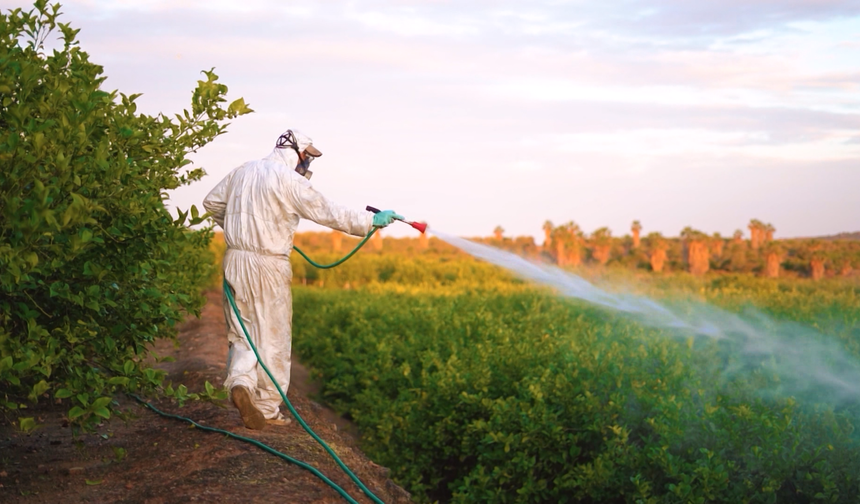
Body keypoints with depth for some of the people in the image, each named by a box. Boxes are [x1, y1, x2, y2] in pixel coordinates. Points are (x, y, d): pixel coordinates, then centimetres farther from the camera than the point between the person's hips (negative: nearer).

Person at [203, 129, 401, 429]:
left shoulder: (243, 172, 11)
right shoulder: (290, 181, -11)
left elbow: (212, 203, 19)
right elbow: (328, 214, -9)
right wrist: (372, 221, 0)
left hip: (235, 259, 6)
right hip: (267, 266, -6)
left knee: (242, 332, 14)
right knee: (272, 337, 5)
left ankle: (240, 382, -13)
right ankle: (267, 409, 9)